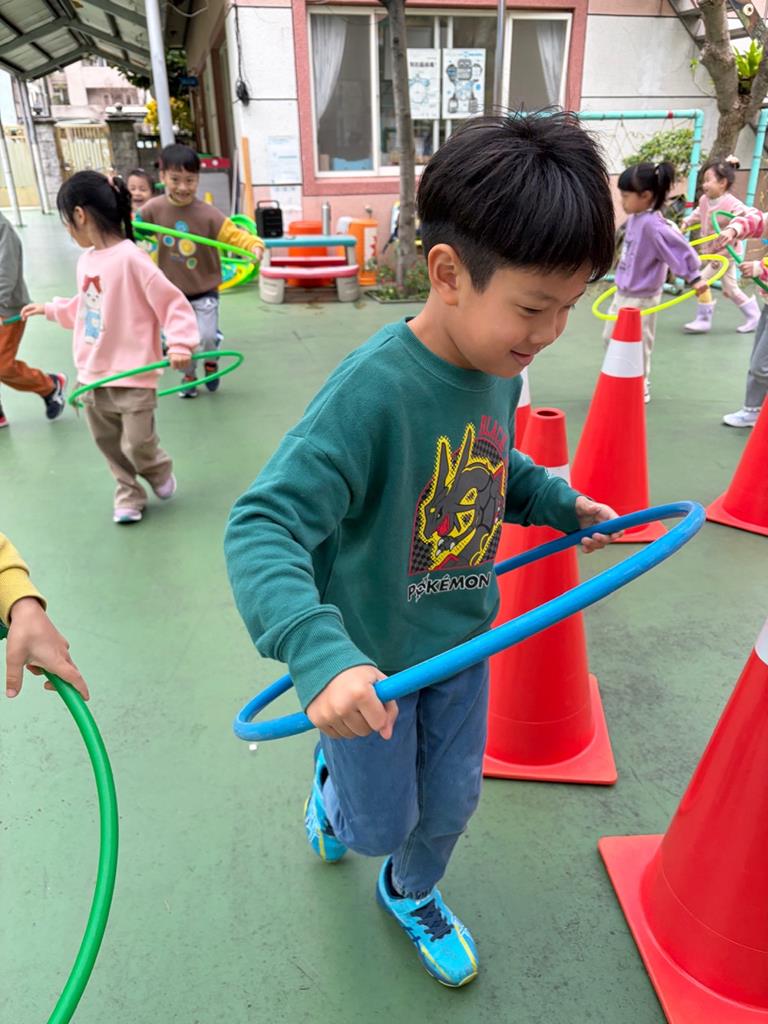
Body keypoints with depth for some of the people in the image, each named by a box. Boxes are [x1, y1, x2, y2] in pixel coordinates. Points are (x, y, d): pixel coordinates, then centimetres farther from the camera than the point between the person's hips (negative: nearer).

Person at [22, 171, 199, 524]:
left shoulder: (130, 258, -16)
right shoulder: (86, 259, 7)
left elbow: (172, 303, -17)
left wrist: (180, 343, -27)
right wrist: (50, 309, 30)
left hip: (133, 377, -7)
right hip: (93, 376, 7)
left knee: (138, 446, -1)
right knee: (109, 444, 13)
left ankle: (160, 471, 31)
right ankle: (128, 494, 31)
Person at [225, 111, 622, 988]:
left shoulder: (498, 369, -8)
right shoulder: (371, 390, -32)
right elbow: (261, 527, -37)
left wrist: (560, 503, 4)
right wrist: (320, 654, -49)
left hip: (461, 641, 6)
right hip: (369, 660, -5)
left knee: (450, 804, 23)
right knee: (381, 823, 18)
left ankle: (412, 894, 58)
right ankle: (332, 776, 55)